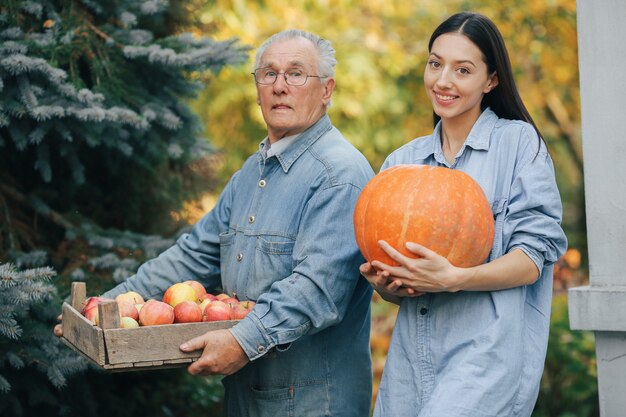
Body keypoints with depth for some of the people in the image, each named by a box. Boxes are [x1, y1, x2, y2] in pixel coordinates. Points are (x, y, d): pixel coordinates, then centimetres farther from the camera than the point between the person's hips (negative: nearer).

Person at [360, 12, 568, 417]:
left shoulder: (518, 141, 1)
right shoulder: (402, 162, 15)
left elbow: (531, 260, -6)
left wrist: (452, 279, -21)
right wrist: (387, 284, -7)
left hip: (488, 349, -5)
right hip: (412, 355, 5)